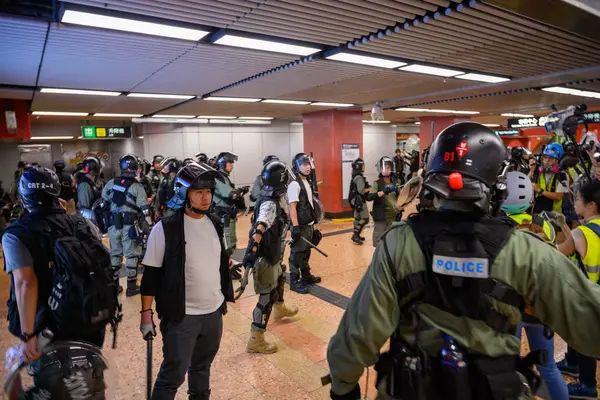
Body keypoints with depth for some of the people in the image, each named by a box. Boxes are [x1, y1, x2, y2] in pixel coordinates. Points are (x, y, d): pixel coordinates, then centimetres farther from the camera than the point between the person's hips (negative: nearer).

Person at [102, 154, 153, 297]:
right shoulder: (137, 187, -10)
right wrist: (148, 226, -4)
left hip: (113, 224, 5)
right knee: (132, 255, 5)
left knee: (115, 254, 16)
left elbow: (103, 202, 12)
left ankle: (113, 285, 24)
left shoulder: (111, 183, 4)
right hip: (130, 225, -4)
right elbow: (144, 209, -12)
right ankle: (131, 287, 10)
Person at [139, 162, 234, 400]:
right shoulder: (166, 228, -14)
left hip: (214, 312, 5)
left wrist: (224, 297, 17)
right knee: (173, 374, 6)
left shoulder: (214, 224, 3)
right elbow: (151, 274, -10)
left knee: (202, 367, 21)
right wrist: (146, 313, -10)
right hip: (181, 316, -5)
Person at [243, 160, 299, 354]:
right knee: (267, 296, -3)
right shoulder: (270, 203, -28)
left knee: (279, 280, 31)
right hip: (264, 255, -10)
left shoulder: (275, 196, 2)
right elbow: (260, 225, -47)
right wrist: (252, 246, -60)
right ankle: (256, 340, 8)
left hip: (272, 252, 10)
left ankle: (279, 309, 58)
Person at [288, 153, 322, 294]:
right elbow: (292, 207, -20)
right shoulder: (294, 184, -15)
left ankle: (306, 276, 32)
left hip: (309, 225, 9)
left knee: (306, 252, 19)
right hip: (300, 226, -9)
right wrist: (295, 227, -23)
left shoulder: (307, 183, 13)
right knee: (297, 254, -1)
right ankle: (294, 282, 8)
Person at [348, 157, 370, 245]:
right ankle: (355, 235, -8)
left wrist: (368, 187, 4)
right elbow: (361, 190, -24)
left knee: (358, 217, 16)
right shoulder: (359, 177, -19)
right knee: (365, 218, -8)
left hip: (356, 200, 10)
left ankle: (356, 235, 22)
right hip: (359, 200, -10)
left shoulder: (356, 176, 11)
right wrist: (369, 189, -11)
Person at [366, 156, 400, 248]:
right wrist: (384, 191, -34)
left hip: (393, 216, 5)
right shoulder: (377, 183, -8)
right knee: (379, 241, -2)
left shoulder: (393, 183, 8)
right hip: (381, 217, -5)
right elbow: (369, 197, -24)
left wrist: (399, 211, 9)